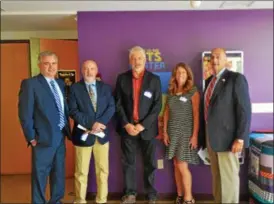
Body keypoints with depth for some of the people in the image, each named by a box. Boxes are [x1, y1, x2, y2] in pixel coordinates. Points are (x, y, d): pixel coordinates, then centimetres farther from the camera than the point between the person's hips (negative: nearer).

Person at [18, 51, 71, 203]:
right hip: (45, 137, -6)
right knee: (40, 175, 6)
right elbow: (25, 114, -12)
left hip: (61, 135, 6)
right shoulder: (30, 84, -9)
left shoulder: (61, 83, 10)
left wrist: (67, 129, 7)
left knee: (59, 173, 17)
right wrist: (32, 138, -12)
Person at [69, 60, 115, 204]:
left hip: (102, 134, 3)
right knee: (81, 172, 9)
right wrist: (90, 124, -18)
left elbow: (111, 107, -2)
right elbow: (73, 111, -10)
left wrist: (100, 122, -17)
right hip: (83, 134, -2)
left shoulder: (105, 87, 7)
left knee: (103, 170, 11)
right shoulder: (75, 88, -1)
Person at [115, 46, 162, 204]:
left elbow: (157, 105, -5)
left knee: (150, 163, 7)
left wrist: (143, 125, -12)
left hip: (147, 128, -1)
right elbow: (118, 104, 2)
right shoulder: (122, 78, 4)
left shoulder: (154, 79, 0)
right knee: (128, 163, 8)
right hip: (127, 127, 1)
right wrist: (126, 124, -9)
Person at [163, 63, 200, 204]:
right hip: (173, 132, 5)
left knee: (182, 165, -5)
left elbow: (196, 114, -9)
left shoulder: (193, 92, -5)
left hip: (186, 132, -4)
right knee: (176, 165, 8)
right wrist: (165, 132, 4)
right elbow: (166, 113, 9)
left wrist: (195, 135, -14)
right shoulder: (171, 92, 9)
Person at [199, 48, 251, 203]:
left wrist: (240, 138, -19)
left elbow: (245, 110, -14)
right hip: (211, 136, 7)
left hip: (227, 137, -7)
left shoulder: (236, 78, -9)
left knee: (229, 176, 2)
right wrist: (205, 134, 11)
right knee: (216, 175, 16)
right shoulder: (210, 80, 13)